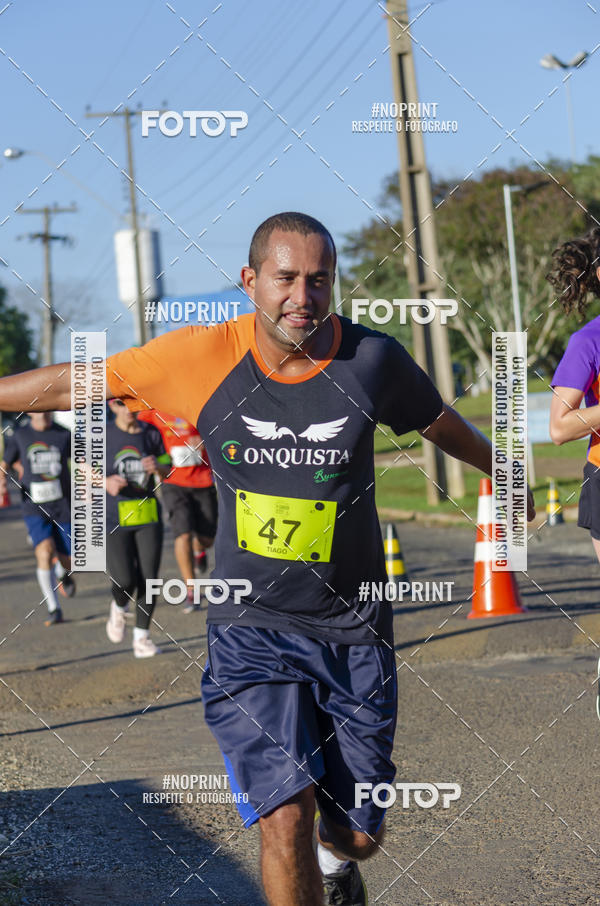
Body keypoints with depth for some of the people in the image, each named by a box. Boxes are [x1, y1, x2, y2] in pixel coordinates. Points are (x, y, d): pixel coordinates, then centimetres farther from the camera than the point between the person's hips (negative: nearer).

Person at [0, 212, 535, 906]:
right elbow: (69, 384, 3)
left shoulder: (373, 360, -6)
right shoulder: (200, 357, -9)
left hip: (353, 631, 2)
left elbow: (440, 423, 15)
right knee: (286, 818, -18)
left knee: (359, 835, 9)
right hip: (250, 628, -1)